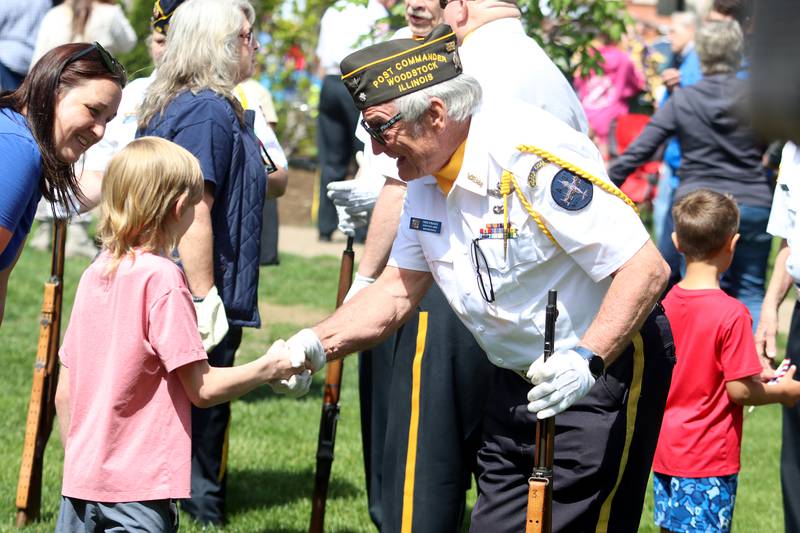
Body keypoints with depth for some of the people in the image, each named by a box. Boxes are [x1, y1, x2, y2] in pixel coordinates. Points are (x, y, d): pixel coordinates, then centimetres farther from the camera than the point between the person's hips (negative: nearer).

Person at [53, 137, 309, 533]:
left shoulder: (94, 274, 8)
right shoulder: (161, 278, -13)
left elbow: (64, 393, 12)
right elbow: (202, 388, -13)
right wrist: (268, 368, 2)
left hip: (82, 480, 7)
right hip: (138, 486, -7)